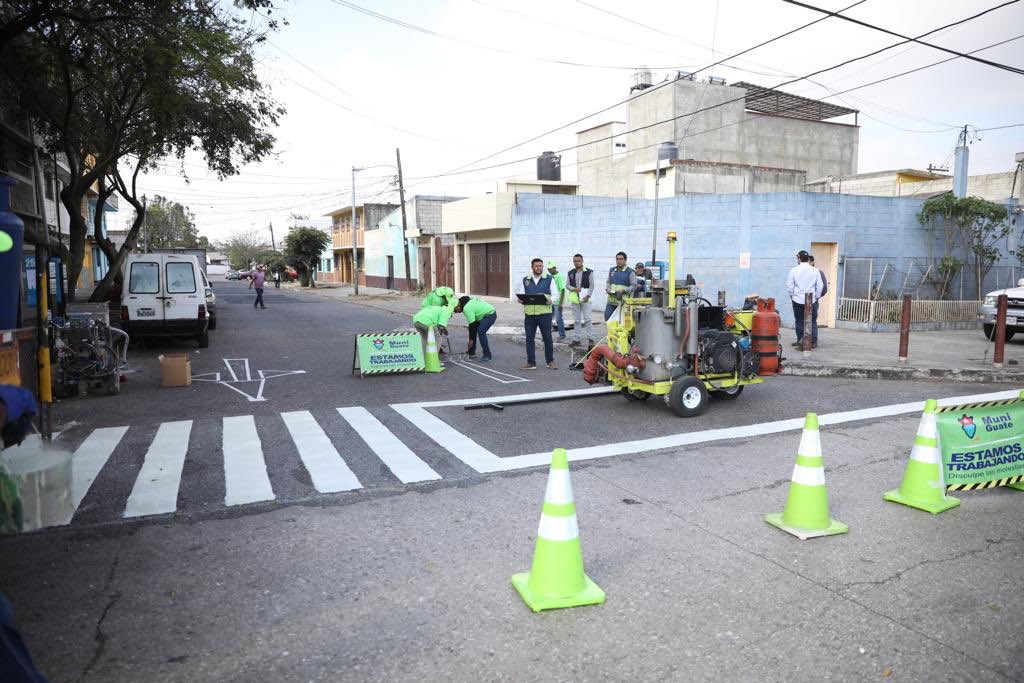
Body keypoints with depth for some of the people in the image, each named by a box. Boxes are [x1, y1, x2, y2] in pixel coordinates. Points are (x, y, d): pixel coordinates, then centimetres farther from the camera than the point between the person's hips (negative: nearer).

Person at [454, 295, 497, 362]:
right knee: (473, 329, 8)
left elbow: (472, 325, -22)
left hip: (490, 315, -11)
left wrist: (471, 340, -16)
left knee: (481, 331, -24)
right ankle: (471, 352, 17)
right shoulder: (467, 301, 1)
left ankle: (487, 356, -20)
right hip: (485, 314, 11)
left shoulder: (467, 309, -25)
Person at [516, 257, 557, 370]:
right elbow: (520, 294, 10)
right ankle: (531, 362, 14)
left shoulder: (549, 279, 5)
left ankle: (550, 361, 16)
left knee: (547, 338, 2)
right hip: (529, 313, 2)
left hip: (544, 313, -2)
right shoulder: (525, 280, 11)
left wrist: (550, 300, -19)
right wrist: (520, 299, -12)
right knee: (529, 338, 5)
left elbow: (554, 294, 2)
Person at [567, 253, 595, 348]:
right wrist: (574, 289, -11)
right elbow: (567, 285, 10)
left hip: (585, 298, -3)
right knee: (576, 320, 9)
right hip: (574, 298, 4)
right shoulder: (570, 273, 9)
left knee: (588, 319, -5)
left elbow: (591, 285, -2)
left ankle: (590, 339, 0)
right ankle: (576, 339, 14)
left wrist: (588, 296, -14)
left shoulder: (588, 272, -1)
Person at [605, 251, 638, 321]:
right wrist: (608, 290, 2)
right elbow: (608, 282, 22)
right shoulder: (611, 270, 15)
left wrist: (623, 291, -17)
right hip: (611, 300, 5)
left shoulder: (630, 272, -2)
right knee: (607, 317, 0)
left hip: (623, 301, -5)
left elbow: (634, 286, -6)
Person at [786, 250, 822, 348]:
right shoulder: (815, 271, -1)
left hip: (798, 300, -1)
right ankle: (812, 341, 5)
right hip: (811, 300, 1)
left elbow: (789, 286, -2)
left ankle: (800, 340, 8)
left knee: (799, 321, 7)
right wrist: (817, 297, 15)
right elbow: (819, 286, 3)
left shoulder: (794, 270, -5)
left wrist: (791, 296, 12)